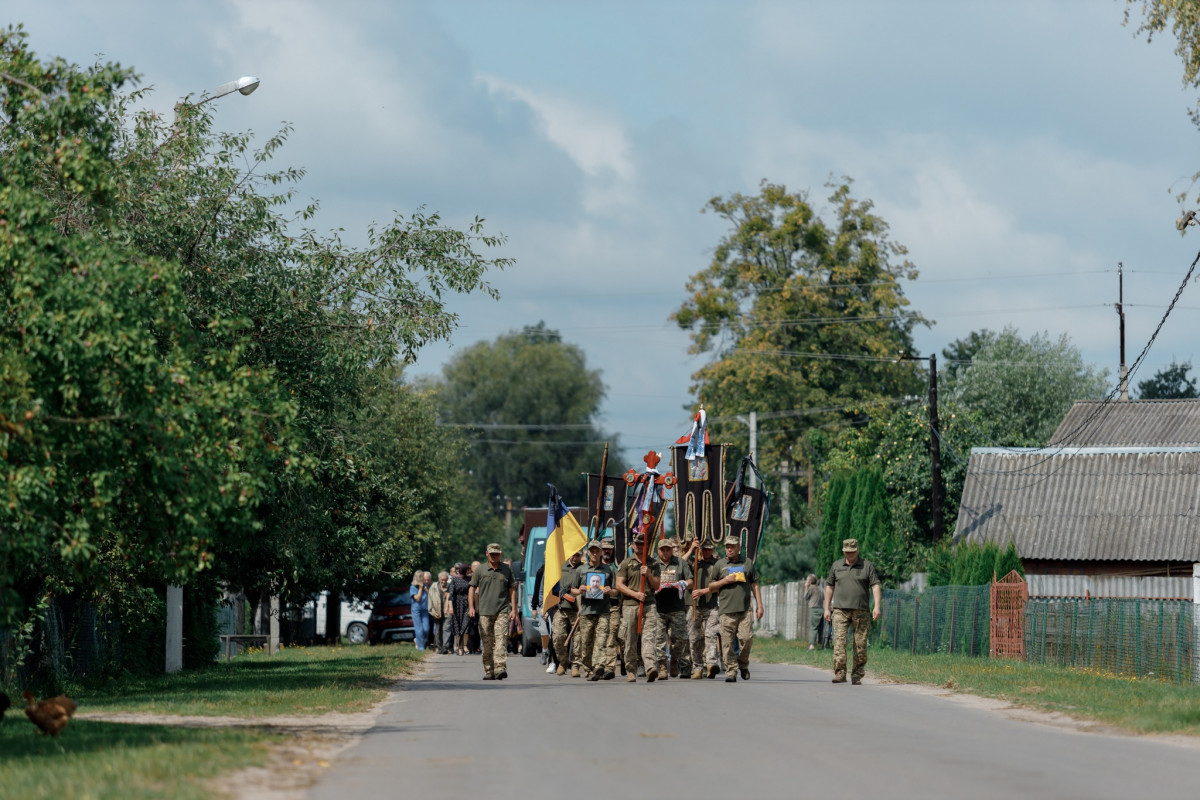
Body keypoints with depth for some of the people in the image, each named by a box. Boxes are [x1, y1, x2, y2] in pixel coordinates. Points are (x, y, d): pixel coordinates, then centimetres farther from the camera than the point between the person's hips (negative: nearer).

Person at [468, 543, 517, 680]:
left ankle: (500, 668, -23)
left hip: (502, 611, -1)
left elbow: (512, 590, 14)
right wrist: (471, 607, -3)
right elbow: (472, 589, 9)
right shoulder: (480, 570, 8)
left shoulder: (507, 569, 10)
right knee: (487, 643, 2)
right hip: (484, 612, 1)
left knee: (500, 640, -14)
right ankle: (489, 671, 9)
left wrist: (513, 609, 7)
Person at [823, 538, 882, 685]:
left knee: (860, 644, -1)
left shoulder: (867, 566, 5)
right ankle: (840, 674, -19)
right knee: (839, 640, -13)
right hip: (840, 610, 1)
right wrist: (827, 608, 11)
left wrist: (877, 606, -13)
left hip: (861, 611, -1)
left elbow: (876, 586, -1)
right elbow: (830, 587, 16)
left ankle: (857, 676, 7)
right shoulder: (836, 566, 11)